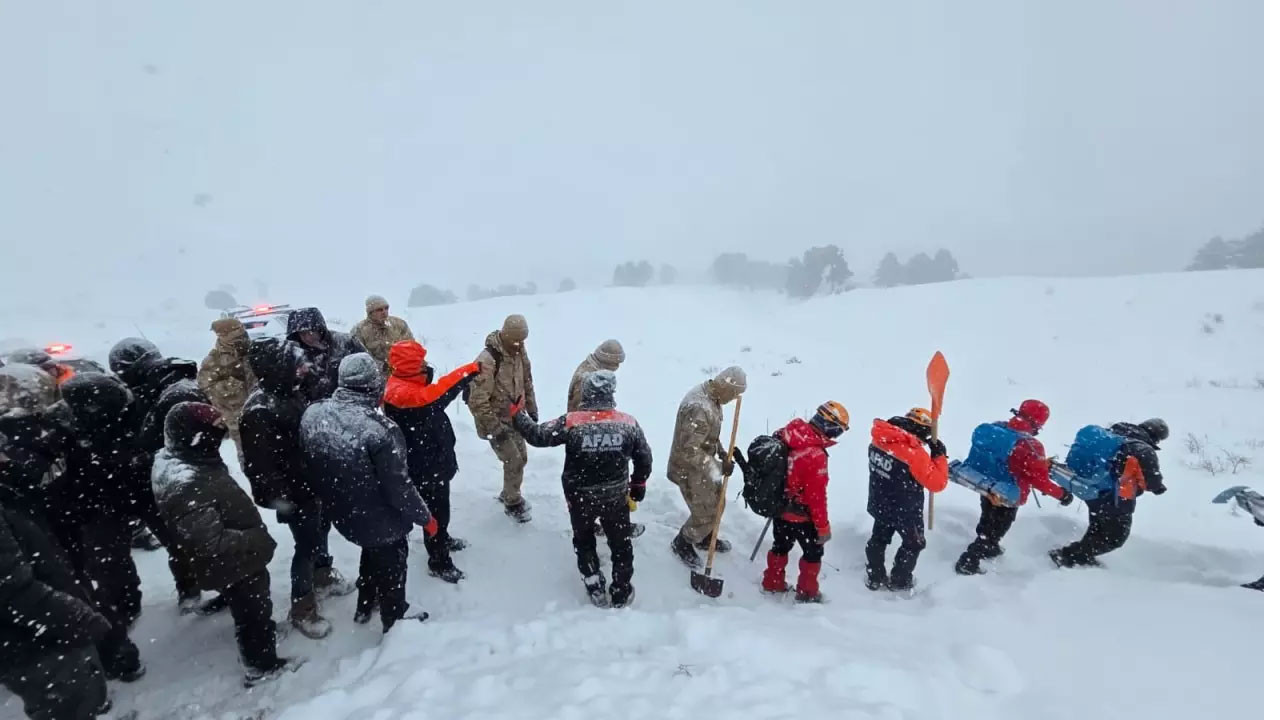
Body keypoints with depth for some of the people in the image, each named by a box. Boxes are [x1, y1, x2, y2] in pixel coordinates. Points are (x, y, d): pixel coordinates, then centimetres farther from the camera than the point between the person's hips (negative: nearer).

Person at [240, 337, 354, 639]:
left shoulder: (290, 391, 2)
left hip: (314, 479, 9)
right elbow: (261, 459, -25)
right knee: (306, 543, 1)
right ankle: (302, 607, 18)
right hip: (294, 490, -9)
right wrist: (278, 495, -22)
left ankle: (323, 576, 48)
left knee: (321, 528, 25)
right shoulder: (259, 410, -26)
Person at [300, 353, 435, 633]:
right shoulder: (379, 428, -35)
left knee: (372, 552, 32)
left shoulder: (312, 414, -14)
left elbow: (309, 466, 2)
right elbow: (398, 487, -26)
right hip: (379, 517, -6)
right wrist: (424, 516, -9)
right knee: (391, 562, 21)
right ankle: (394, 619, 43)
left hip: (341, 512, 6)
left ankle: (365, 607, 52)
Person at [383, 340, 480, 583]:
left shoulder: (412, 382, 3)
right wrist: (469, 371, -46)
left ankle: (442, 539, 51)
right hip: (423, 466, -10)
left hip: (435, 458, 10)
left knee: (440, 506, 29)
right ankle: (439, 561, 20)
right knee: (436, 510, 4)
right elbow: (434, 395, -46)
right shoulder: (400, 392, -30)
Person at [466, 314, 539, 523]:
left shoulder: (519, 352, -5)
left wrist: (532, 410, 12)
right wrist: (496, 428, -24)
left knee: (521, 457, 16)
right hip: (495, 421, -7)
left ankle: (509, 494, 40)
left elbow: (527, 382, 11)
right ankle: (513, 503, 16)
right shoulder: (487, 361, -29)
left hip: (514, 416, 8)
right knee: (513, 461, -6)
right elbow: (477, 402, -28)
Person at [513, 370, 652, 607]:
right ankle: (622, 593, 33)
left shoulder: (571, 421, -18)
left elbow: (537, 435, -9)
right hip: (616, 497, 1)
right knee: (621, 543, 21)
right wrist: (638, 485, 17)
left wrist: (518, 413, 8)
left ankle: (595, 587, 33)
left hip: (581, 498, -1)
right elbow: (644, 458, -1)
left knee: (584, 542, 26)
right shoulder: (628, 422, -11)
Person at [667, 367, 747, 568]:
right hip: (690, 470, -9)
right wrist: (718, 467, -26)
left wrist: (722, 452, 5)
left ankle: (705, 538, 46)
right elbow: (690, 451, -32)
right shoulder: (699, 408, -35)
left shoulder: (711, 396, -2)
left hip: (703, 465, 9)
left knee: (715, 503, 23)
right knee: (705, 513, 3)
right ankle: (682, 544, 28)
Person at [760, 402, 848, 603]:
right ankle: (807, 592, 31)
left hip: (780, 506, 7)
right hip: (801, 515, -7)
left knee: (781, 546, 26)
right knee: (814, 551, 16)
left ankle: (772, 583, 42)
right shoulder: (815, 455, -32)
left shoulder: (788, 434, -9)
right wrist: (823, 527, -12)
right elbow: (817, 496, -25)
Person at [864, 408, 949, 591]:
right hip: (905, 510, -6)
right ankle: (899, 582, 35)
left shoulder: (879, 440, -10)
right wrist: (939, 456, -15)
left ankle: (875, 578, 40)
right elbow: (937, 483, -24)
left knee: (879, 539, 25)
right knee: (914, 543, 22)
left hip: (878, 503, 6)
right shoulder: (915, 452, -31)